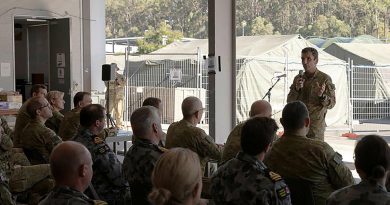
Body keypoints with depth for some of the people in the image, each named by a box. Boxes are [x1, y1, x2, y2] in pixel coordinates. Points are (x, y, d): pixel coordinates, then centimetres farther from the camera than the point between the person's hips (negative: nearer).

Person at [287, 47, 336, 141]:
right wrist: (296, 89, -10)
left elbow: (332, 103, -5)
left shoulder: (325, 78, -4)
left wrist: (322, 96, -24)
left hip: (316, 125, -4)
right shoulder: (298, 78, 9)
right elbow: (289, 101, 7)